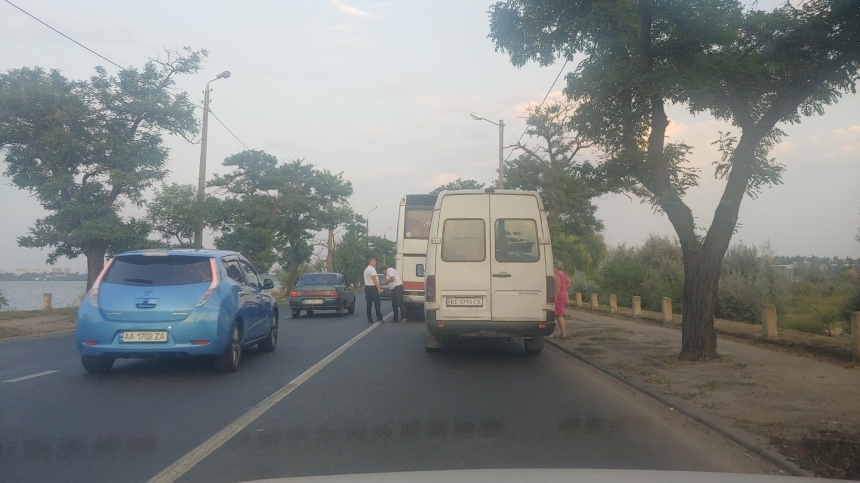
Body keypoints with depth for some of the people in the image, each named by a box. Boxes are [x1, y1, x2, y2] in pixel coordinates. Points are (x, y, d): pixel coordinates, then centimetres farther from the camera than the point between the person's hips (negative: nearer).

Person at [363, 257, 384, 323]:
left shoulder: (366, 270, 18)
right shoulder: (372, 269, -11)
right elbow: (374, 279, -17)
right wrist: (378, 288, -16)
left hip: (367, 287, 9)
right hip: (373, 287, -9)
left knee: (369, 304, 6)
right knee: (377, 303, -5)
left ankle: (369, 319, 6)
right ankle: (379, 318, -7)